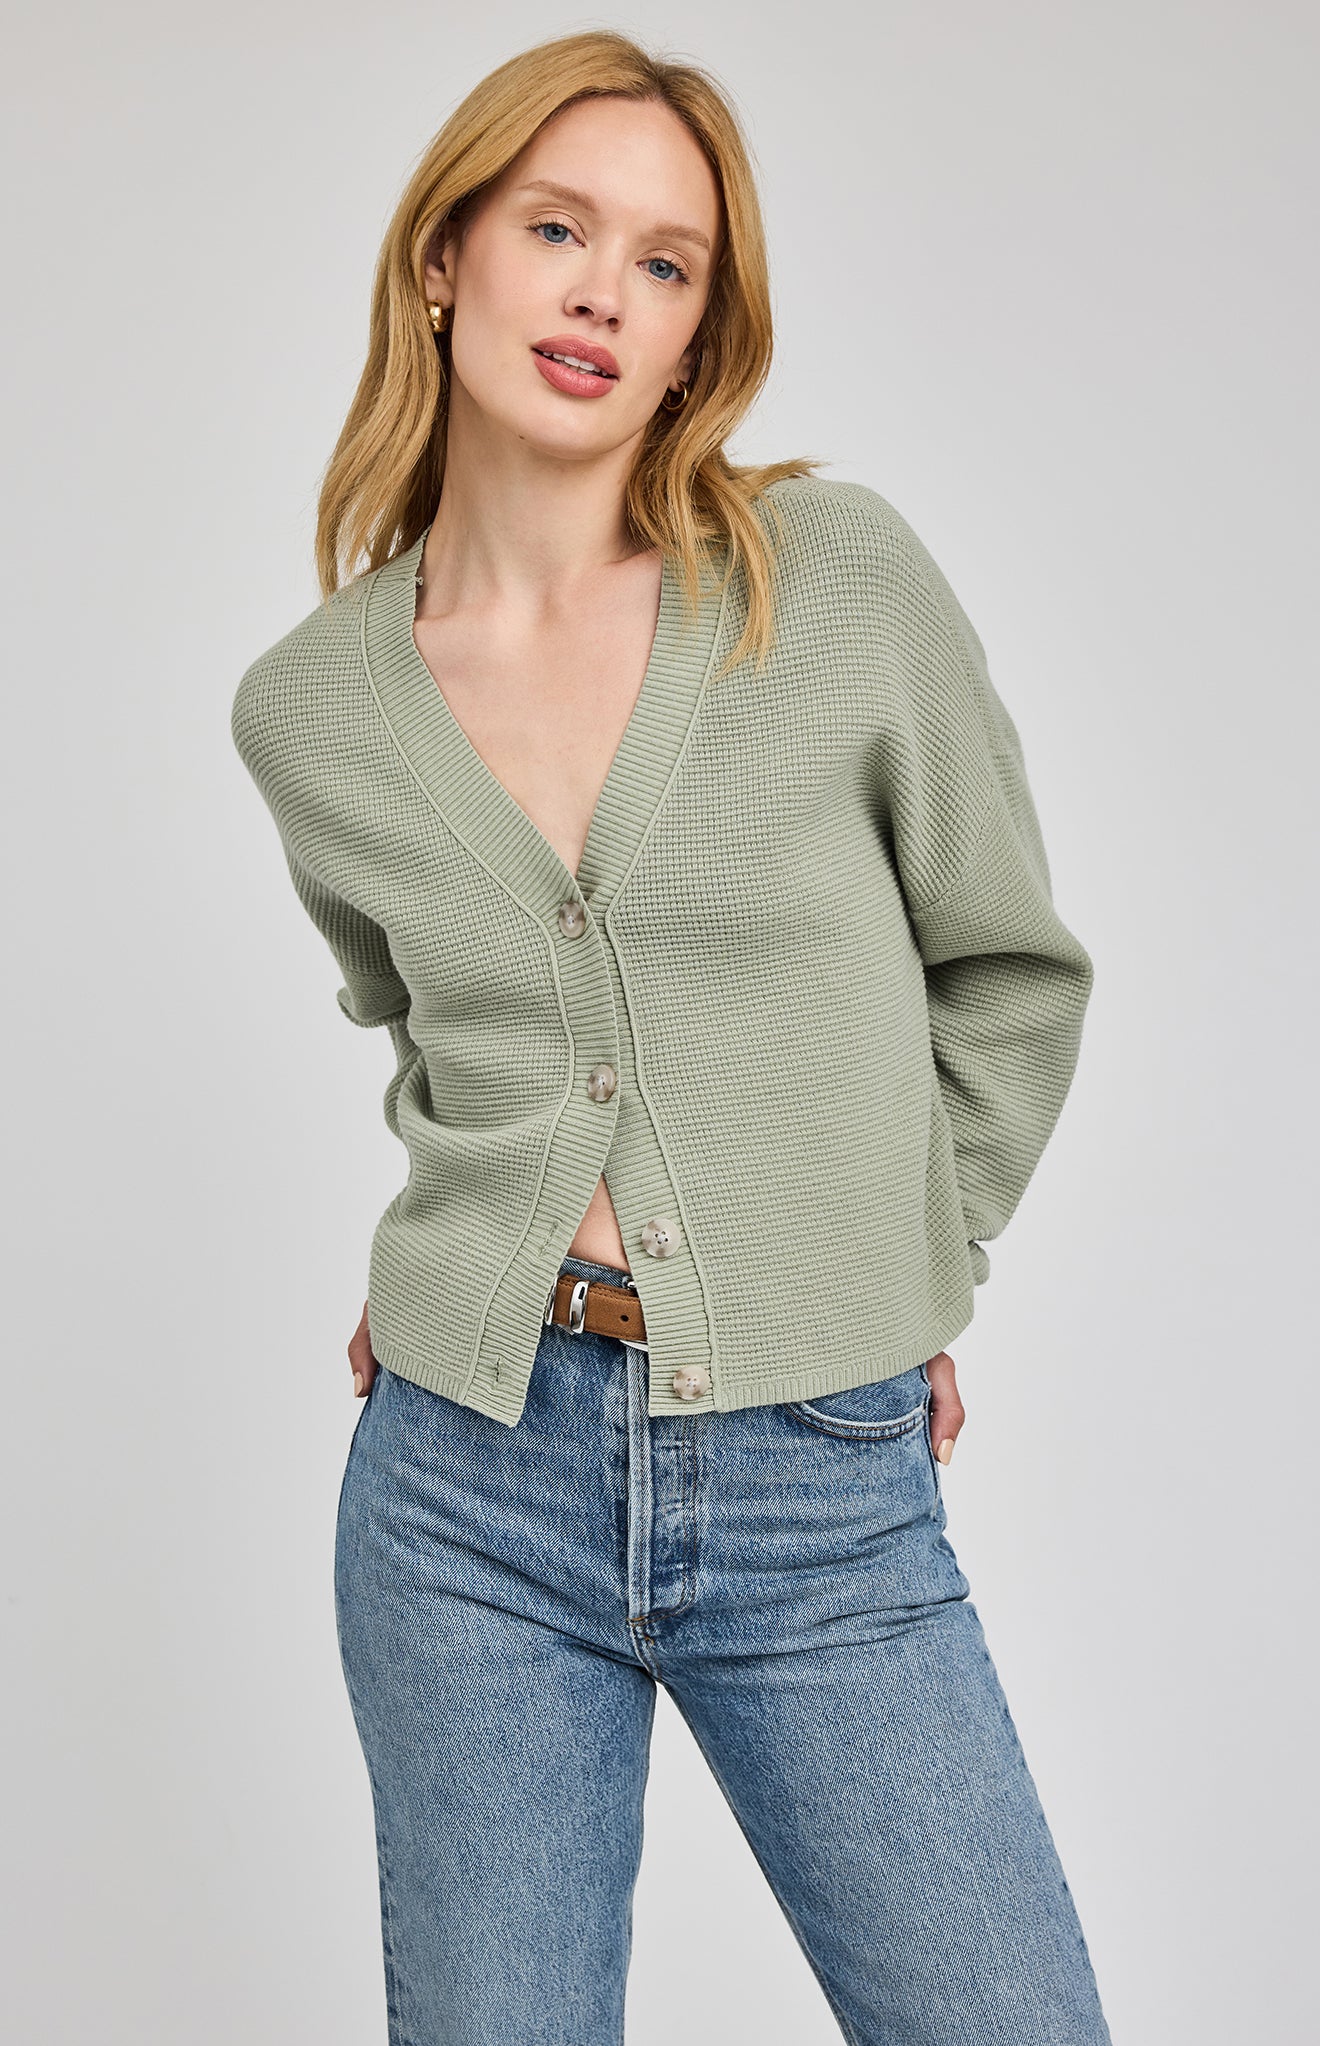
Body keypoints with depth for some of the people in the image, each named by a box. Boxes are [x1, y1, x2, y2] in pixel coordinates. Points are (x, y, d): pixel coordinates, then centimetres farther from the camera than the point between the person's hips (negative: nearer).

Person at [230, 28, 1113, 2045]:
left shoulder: (842, 577, -5)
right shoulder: (307, 710, 1)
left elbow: (1011, 971, 6)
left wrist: (885, 1270, 6)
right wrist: (481, 1252, 10)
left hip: (826, 1493, -1)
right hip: (471, 1476, 2)